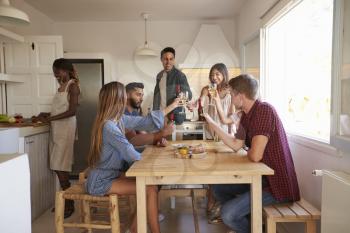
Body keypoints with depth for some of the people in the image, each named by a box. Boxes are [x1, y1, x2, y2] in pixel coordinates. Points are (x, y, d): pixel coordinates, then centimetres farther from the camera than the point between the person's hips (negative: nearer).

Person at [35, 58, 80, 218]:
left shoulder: (72, 85, -5)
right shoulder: (61, 86, 19)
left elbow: (72, 111, -14)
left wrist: (50, 118, -15)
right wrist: (48, 115, 8)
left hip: (66, 128, -7)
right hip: (56, 128, 8)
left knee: (60, 168, -8)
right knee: (57, 167, 6)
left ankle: (69, 203, 3)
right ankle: (65, 200, 17)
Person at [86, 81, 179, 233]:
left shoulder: (119, 119, 2)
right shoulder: (108, 126, -25)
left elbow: (143, 122, 8)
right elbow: (132, 155, -23)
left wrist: (171, 107, 12)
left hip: (112, 174, 9)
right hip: (101, 182, -9)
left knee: (150, 181, 4)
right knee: (151, 189, -15)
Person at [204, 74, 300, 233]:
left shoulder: (264, 110, -24)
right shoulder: (246, 114, 5)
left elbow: (255, 155, -30)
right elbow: (236, 145, 11)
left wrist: (248, 152, -6)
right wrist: (211, 123, 9)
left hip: (277, 182, -9)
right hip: (261, 175, 9)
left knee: (227, 214, -17)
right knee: (218, 188, 15)